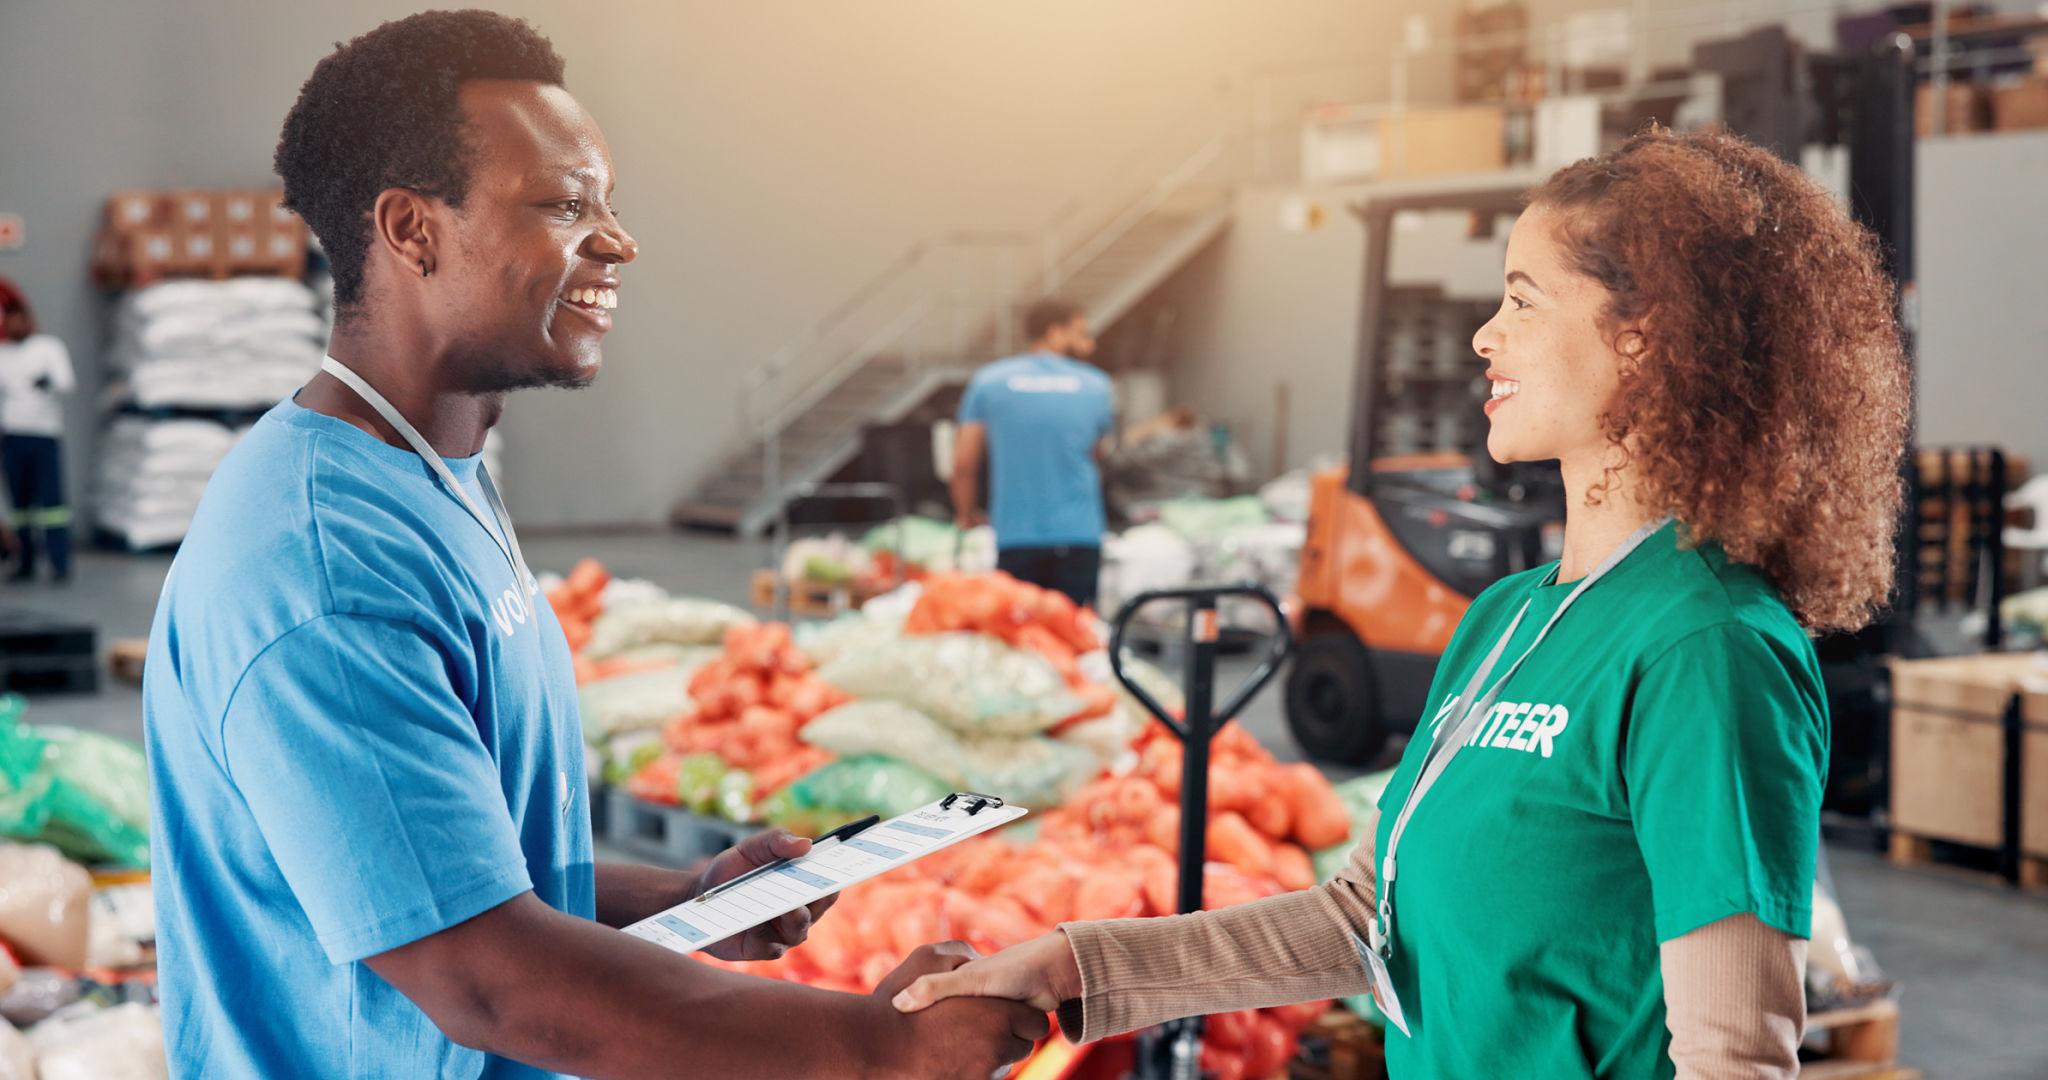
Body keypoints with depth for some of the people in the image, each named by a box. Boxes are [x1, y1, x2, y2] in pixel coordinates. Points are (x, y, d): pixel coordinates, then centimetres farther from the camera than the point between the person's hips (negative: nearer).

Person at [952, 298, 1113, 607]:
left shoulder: (988, 381, 4)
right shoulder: (1095, 384, 7)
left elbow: (964, 462, 3)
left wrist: (967, 515, 20)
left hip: (1015, 538, 0)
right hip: (1080, 535, 0)